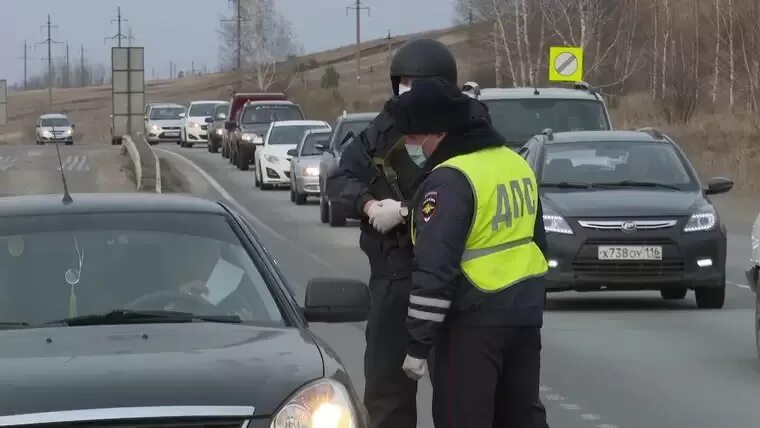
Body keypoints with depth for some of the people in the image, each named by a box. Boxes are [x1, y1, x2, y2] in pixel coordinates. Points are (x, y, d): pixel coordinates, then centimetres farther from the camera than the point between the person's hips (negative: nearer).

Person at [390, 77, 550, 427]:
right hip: (525, 312, 8)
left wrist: (417, 344, -17)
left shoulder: (450, 180, -18)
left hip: (474, 320, -8)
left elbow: (434, 269, -21)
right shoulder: (517, 164, 10)